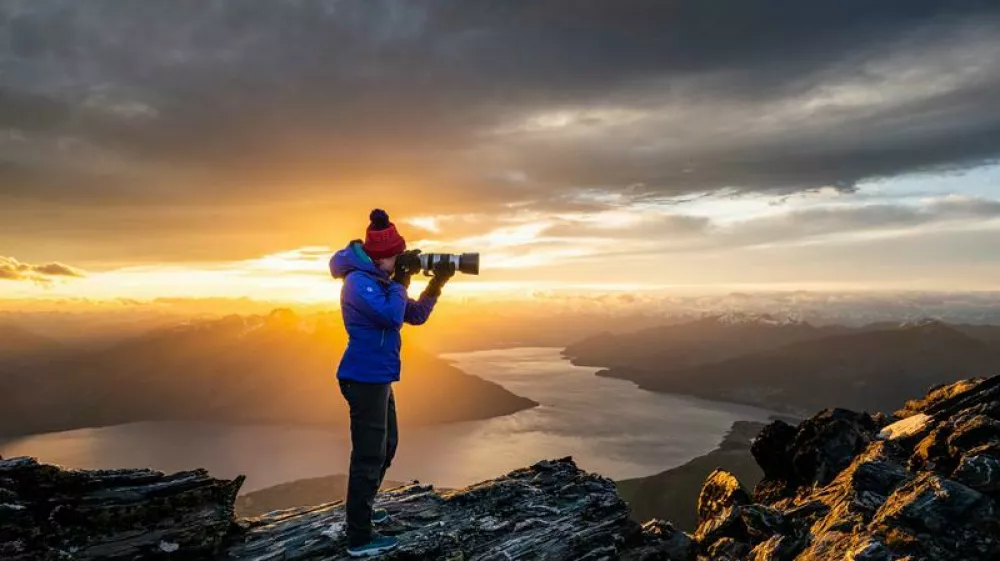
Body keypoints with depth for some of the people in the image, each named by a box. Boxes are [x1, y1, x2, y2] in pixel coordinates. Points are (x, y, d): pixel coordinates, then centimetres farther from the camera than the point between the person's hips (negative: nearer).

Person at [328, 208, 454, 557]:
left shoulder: (378, 281, 15)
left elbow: (416, 316, 16)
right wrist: (400, 283, -11)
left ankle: (363, 510, 38)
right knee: (369, 455, -6)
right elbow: (392, 316, -28)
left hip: (377, 378, 10)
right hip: (365, 379, -10)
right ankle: (360, 538, 3)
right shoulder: (360, 281, -16)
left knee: (386, 446, 22)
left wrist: (437, 283, 3)